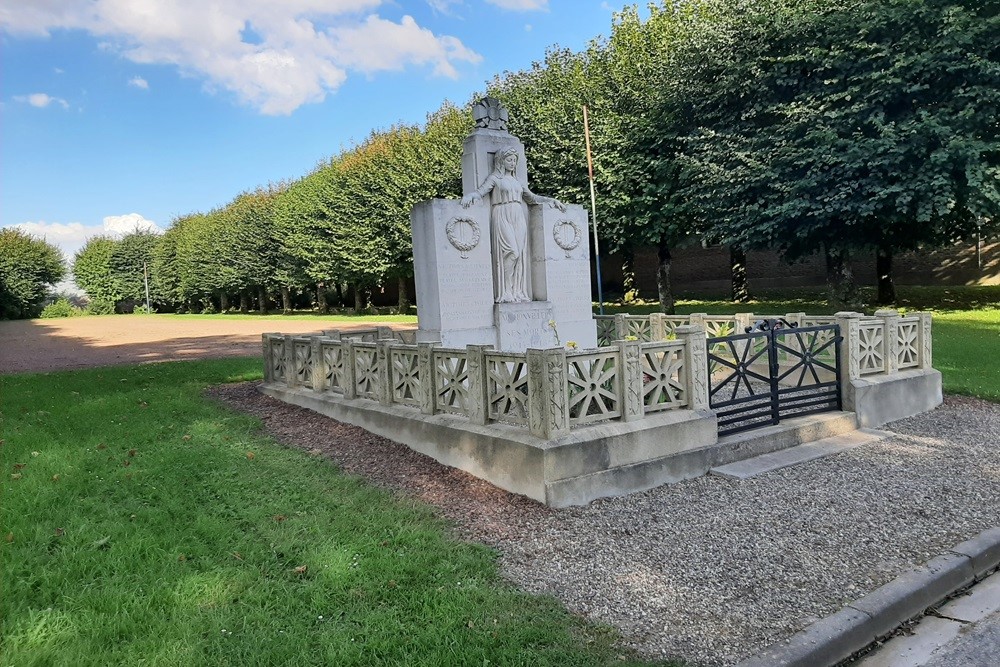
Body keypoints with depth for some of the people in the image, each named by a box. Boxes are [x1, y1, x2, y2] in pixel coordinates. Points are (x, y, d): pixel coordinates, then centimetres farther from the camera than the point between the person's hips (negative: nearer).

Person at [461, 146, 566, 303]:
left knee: (519, 254, -5)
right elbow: (480, 191, -6)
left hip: (518, 219, 6)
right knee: (511, 252, -19)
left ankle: (517, 291, -4)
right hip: (502, 219, -6)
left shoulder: (517, 181, 23)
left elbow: (532, 198, 29)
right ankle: (506, 293, -15)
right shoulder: (495, 178, 7)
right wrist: (469, 196, -28)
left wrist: (552, 200, 20)